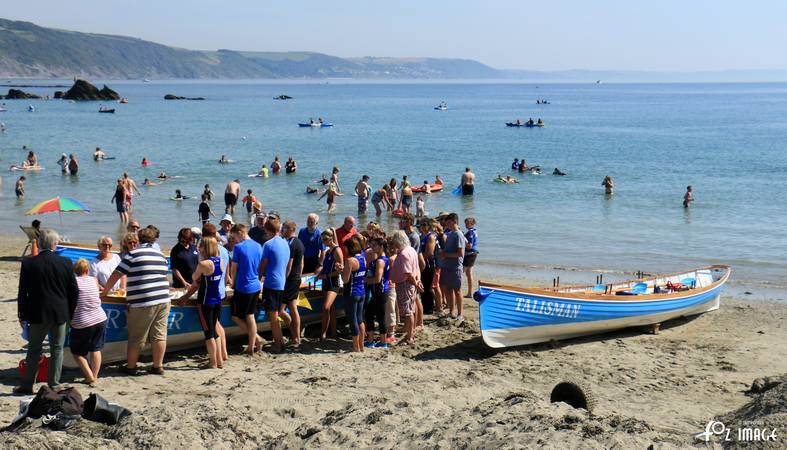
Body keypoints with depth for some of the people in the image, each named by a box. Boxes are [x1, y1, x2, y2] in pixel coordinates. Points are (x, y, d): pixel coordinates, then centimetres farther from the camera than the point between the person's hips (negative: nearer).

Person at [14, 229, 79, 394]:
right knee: (57, 349, 11)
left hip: (37, 314, 0)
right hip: (60, 314, 1)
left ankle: (27, 385, 15)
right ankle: (54, 385, 12)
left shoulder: (28, 263, -10)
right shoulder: (65, 263, -7)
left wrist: (22, 315, 7)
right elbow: (74, 291, -1)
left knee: (34, 349, 11)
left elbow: (22, 292, -4)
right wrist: (69, 311, 12)